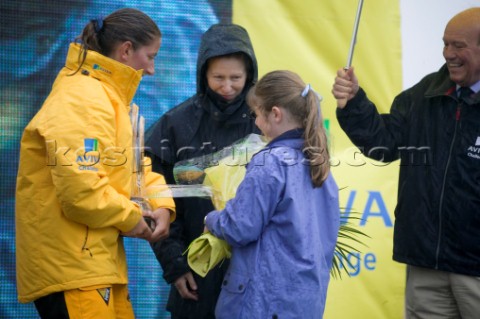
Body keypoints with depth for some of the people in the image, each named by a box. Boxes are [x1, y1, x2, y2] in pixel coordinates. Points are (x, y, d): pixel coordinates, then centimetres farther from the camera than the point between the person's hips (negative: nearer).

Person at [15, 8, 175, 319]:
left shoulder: (109, 97, 18)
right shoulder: (82, 102, -17)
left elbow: (131, 165, 22)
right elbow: (79, 189, -26)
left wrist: (161, 203, 3)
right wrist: (130, 217, -12)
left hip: (96, 262, 11)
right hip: (69, 266, -11)